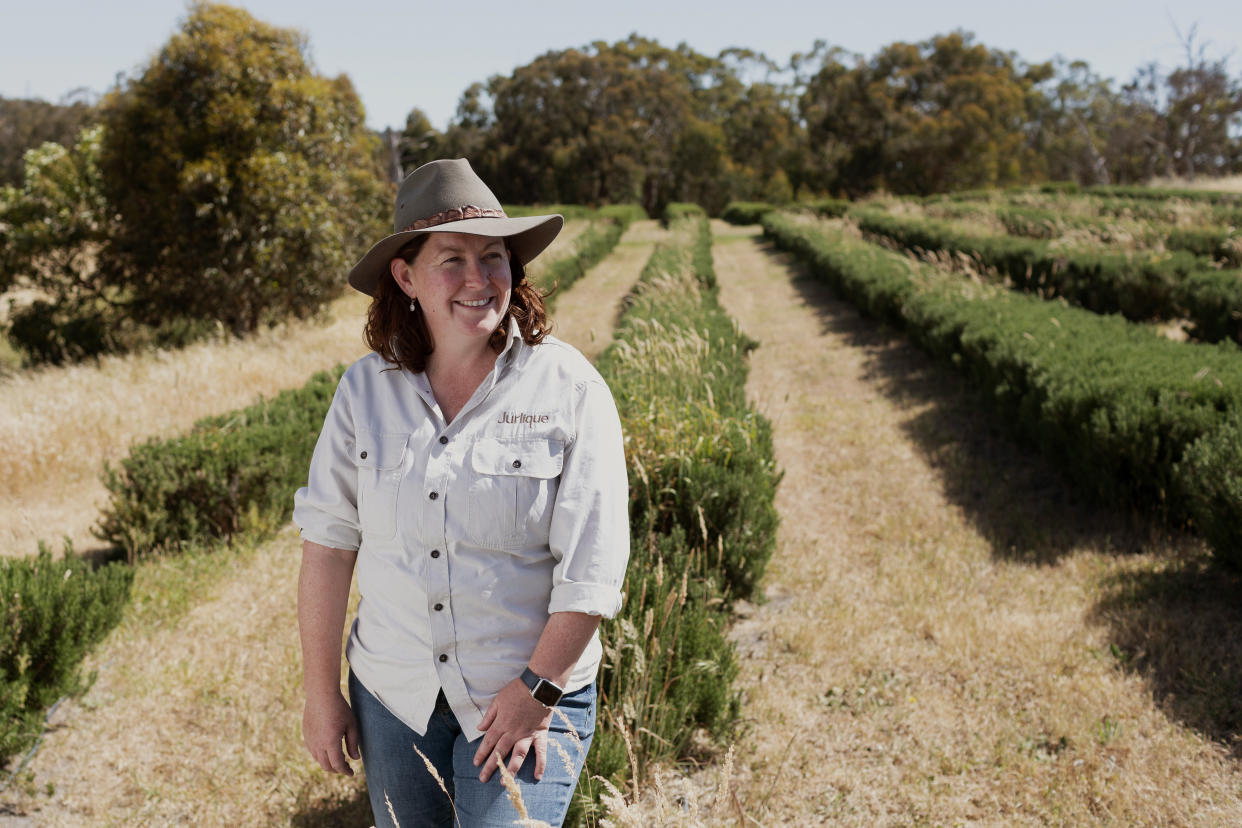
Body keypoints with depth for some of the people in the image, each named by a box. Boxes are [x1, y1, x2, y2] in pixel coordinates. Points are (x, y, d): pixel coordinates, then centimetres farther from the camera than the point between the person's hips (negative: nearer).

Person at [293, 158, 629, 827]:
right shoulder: (365, 389, -2)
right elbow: (328, 543, 0)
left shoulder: (568, 388, -11)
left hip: (529, 696, -3)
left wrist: (537, 692, -12)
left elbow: (592, 567, -11)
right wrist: (321, 693, 1)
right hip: (392, 694, 3)